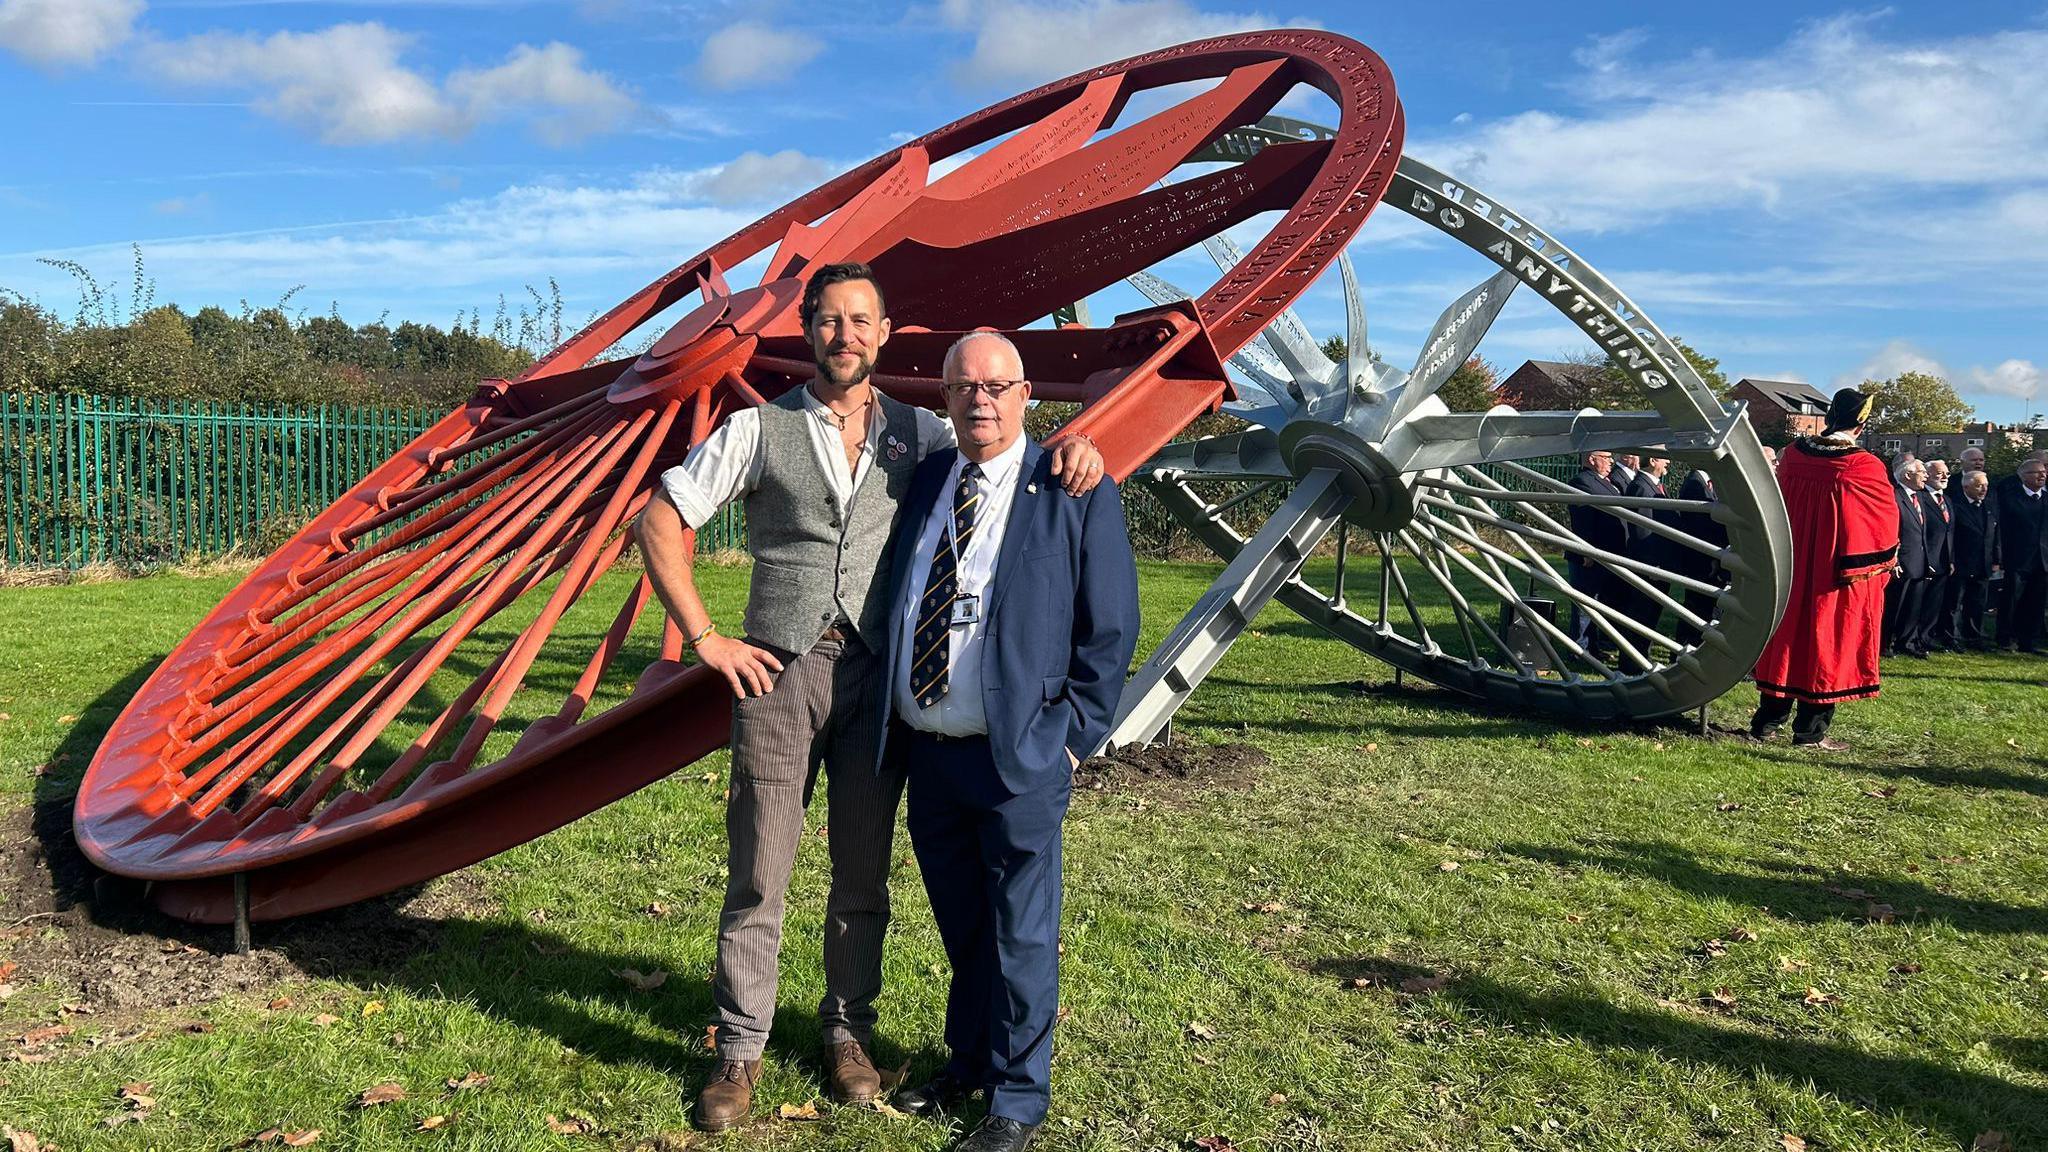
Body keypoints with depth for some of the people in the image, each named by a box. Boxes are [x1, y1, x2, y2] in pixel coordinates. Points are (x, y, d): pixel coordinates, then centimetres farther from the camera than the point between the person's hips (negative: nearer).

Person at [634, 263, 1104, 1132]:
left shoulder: (919, 434, 9)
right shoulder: (760, 428, 3)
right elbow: (661, 523, 2)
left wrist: (1070, 448, -8)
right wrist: (705, 639, -4)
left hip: (878, 672, 2)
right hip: (779, 669, -2)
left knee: (863, 873, 9)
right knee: (757, 872, 2)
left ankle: (847, 1032, 27)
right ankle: (739, 1051, 17)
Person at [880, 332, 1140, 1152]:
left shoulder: (1076, 492, -7)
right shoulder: (925, 480, 9)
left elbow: (1111, 629, -6)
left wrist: (1071, 737, -9)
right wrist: (891, 725, 9)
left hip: (1017, 759, -5)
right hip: (926, 753, 5)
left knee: (1020, 937, 6)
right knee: (960, 930, 21)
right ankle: (967, 1061, 40)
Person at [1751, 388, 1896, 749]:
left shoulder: (1793, 454, -5)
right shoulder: (1865, 468, -16)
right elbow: (1886, 522, -5)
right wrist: (1882, 563, 12)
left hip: (1791, 568, 4)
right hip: (1841, 573, -4)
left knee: (1788, 636, 14)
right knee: (1828, 642, 6)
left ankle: (1766, 722, 18)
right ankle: (1810, 731, 11)